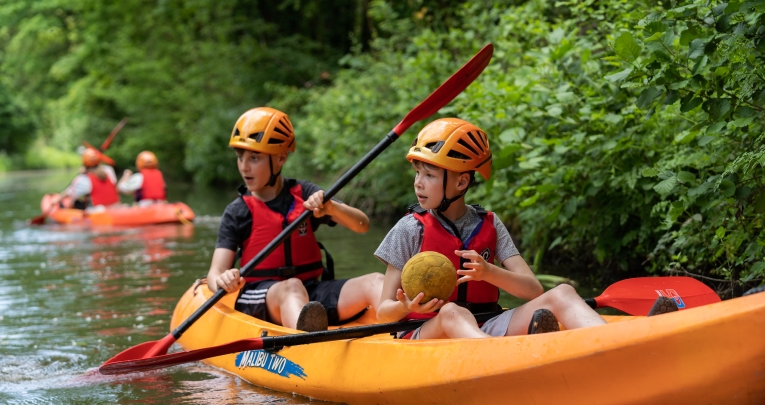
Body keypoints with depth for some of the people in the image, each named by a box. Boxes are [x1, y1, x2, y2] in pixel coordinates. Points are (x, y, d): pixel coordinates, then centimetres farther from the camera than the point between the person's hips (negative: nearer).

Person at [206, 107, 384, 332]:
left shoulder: (304, 194, 8)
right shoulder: (237, 212, 2)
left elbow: (362, 225, 1)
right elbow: (215, 272, -7)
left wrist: (330, 207, -20)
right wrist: (223, 281, -33)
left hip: (312, 293, 4)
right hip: (261, 298, -4)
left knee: (374, 282, -20)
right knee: (291, 287, -38)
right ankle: (310, 341, -74)